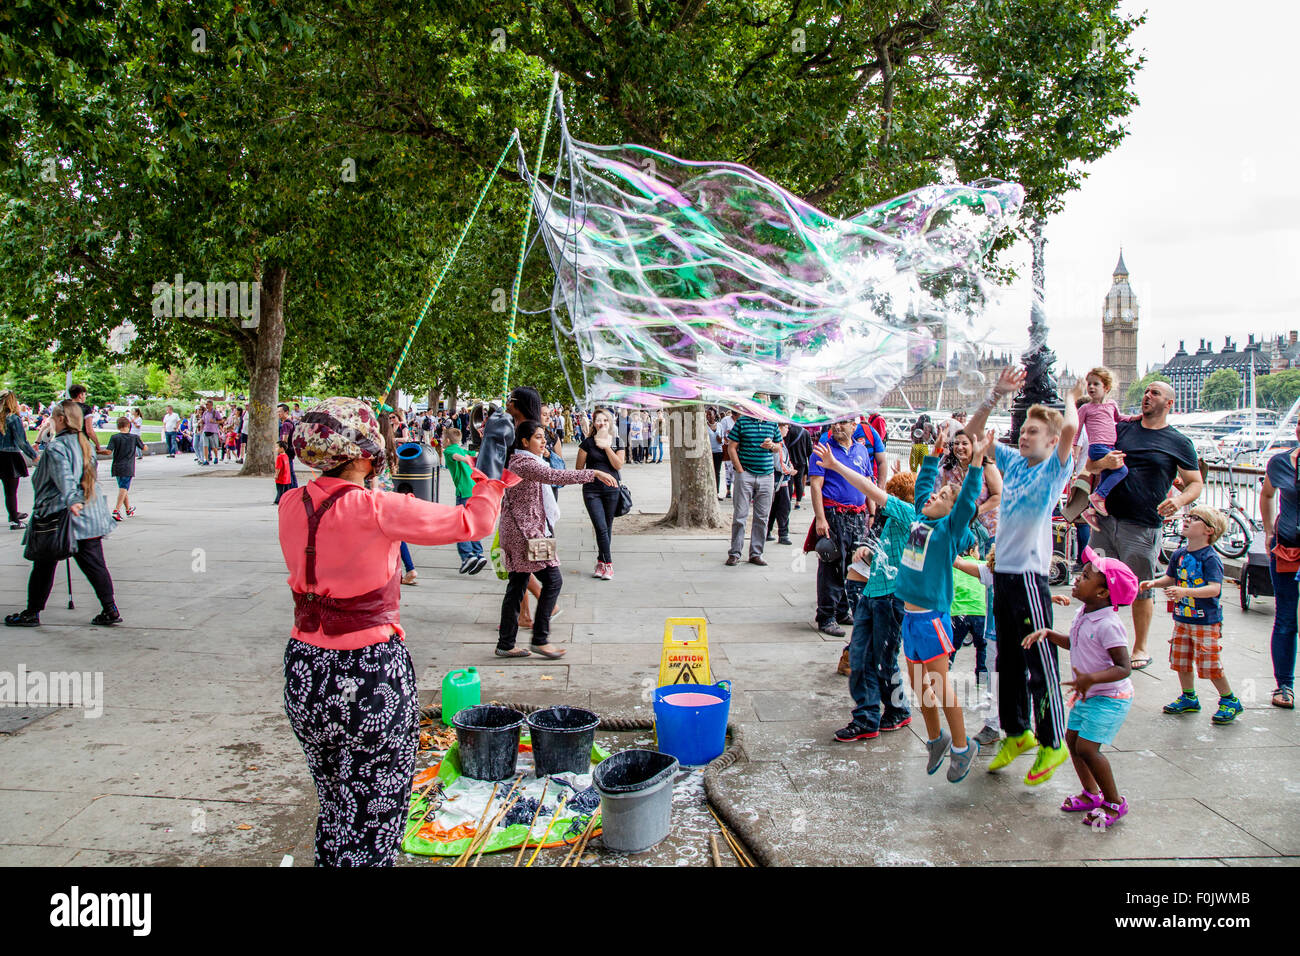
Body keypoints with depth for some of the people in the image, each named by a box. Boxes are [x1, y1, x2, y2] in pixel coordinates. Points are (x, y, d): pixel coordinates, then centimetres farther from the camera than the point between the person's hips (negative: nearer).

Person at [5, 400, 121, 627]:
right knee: (94, 565, 5)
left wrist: (71, 500, -40)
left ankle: (32, 612, 18)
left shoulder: (56, 447, -12)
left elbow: (64, 477, -28)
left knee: (44, 566, 7)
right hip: (91, 518, 6)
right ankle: (110, 610, 1)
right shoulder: (85, 444, 11)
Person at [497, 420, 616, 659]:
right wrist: (593, 473, -33)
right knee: (553, 580, -6)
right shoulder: (525, 464, -15)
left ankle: (506, 644, 14)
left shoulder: (519, 461, 17)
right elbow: (555, 476, -29)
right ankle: (540, 639, 0)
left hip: (516, 531, 10)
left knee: (517, 585, 10)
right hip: (526, 531, -10)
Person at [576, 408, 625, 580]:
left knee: (608, 528, 7)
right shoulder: (588, 442, -1)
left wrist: (607, 447, -12)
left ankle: (601, 562, 20)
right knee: (601, 528, -10)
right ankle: (608, 564, -3)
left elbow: (619, 465, -7)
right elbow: (579, 468, 4)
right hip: (592, 490, -2)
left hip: (611, 489, 2)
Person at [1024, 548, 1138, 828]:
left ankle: (1115, 802, 6)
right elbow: (1074, 643, 21)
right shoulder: (1083, 615, 3)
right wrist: (1047, 633, 7)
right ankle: (1092, 793, 27)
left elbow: (1124, 668, -27)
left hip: (1110, 697, -9)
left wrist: (1091, 678, -39)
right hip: (1088, 694, 9)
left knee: (1087, 747, -13)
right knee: (1072, 738, 10)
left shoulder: (1109, 625, -25)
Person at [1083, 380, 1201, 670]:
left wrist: (1179, 500, -16)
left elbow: (1195, 483, 6)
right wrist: (1104, 463, -10)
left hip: (1143, 528, -3)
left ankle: (1140, 648, 20)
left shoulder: (1180, 443, 4)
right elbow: (1090, 466, 13)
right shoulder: (1122, 429, 12)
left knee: (1141, 592, 4)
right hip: (1106, 520, 3)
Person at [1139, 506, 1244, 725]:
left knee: (1211, 665, -1)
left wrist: (1185, 591, -37)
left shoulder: (1210, 558, -16)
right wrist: (1154, 583, -2)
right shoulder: (1178, 555, 5)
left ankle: (1230, 701, 19)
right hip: (1182, 619, 7)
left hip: (1207, 622, -7)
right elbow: (1170, 578, 17)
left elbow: (1214, 589, -25)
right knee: (1180, 659, 13)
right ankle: (1189, 698, 29)